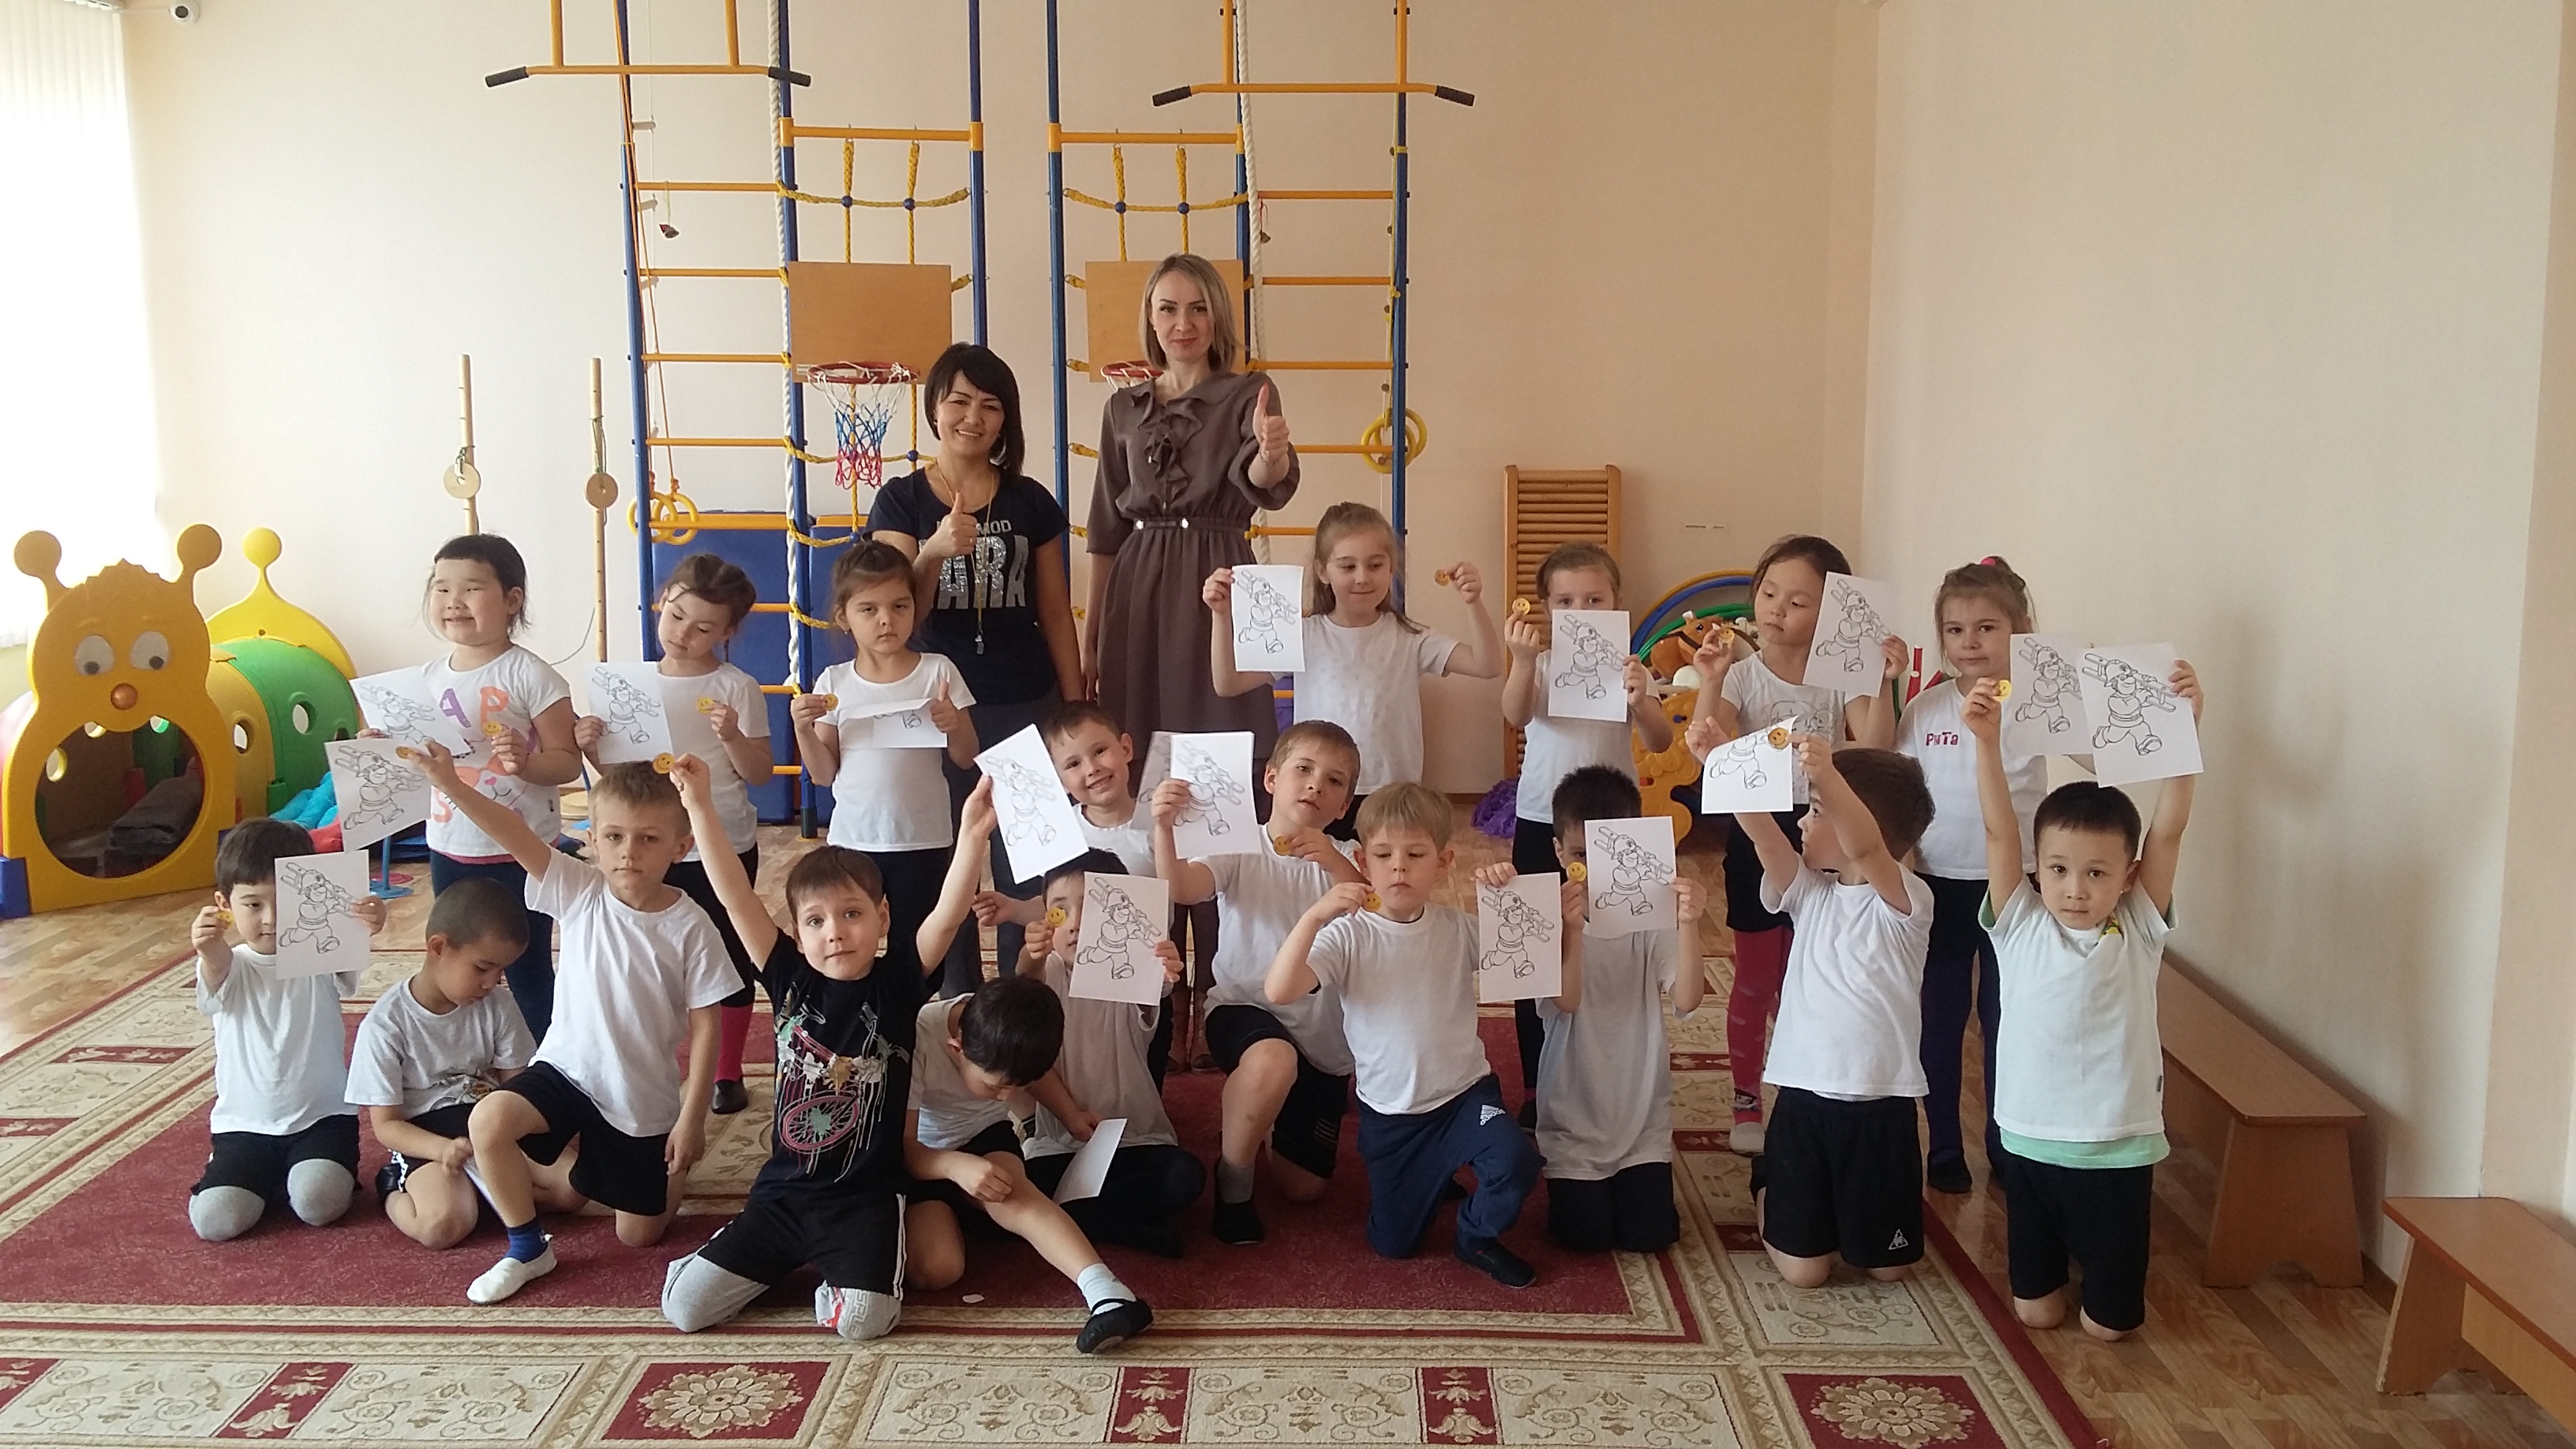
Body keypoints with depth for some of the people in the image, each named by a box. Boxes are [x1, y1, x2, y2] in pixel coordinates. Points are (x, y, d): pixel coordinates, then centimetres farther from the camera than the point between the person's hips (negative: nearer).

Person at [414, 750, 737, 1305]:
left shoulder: (690, 927, -17)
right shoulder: (579, 892, -12)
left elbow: (705, 1026, -13)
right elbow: (515, 837, -26)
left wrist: (692, 1118, -13)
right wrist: (450, 784, -40)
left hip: (646, 1097, -1)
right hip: (567, 1068, 2)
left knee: (640, 1235, 9)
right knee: (488, 1121, -28)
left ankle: (665, 1168, 44)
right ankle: (528, 1248, -4)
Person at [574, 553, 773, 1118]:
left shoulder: (737, 688, -7)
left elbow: (760, 774, -8)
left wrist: (733, 736, -25)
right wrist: (589, 746, -11)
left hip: (725, 847, -3)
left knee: (728, 959, 9)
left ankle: (728, 1072, 23)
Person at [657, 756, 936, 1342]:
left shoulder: (899, 989, -7)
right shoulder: (791, 981, -2)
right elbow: (735, 897, -8)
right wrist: (701, 806, -16)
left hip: (866, 1197, -3)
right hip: (783, 1191, 3)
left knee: (862, 1320, -24)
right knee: (684, 1307, -3)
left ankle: (832, 1275, 11)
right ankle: (787, 1264, 24)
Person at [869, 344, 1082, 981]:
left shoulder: (1030, 502, 5)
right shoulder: (900, 500, 1)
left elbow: (1055, 613, 8)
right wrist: (935, 551, -25)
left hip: (1024, 708, 1)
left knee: (1025, 871, 3)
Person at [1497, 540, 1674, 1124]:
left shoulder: (1627, 667, 1)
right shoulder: (1541, 665, -1)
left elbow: (1660, 742, -10)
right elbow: (1516, 716, -21)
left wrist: (1641, 700, -30)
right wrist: (1523, 661, -40)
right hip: (1541, 823, 0)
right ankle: (1536, 1085, 18)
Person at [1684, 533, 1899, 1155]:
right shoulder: (1741, 677, -6)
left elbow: (1875, 750, -14)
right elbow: (1706, 750, -20)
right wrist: (1710, 680, -30)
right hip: (1755, 830, -1)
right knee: (1755, 975, 9)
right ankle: (1746, 1103, 21)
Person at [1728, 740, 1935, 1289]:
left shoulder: (1906, 898, -12)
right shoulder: (1810, 892, 3)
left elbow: (1865, 848, -34)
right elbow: (1760, 828, -12)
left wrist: (1827, 776, -51)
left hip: (1879, 1103, -3)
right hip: (1803, 1094, 3)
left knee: (1889, 1266, 13)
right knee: (1802, 1269, 5)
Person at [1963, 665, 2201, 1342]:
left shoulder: (2139, 931, -6)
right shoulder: (2020, 925, -5)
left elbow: (2168, 831, -15)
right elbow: (1999, 830, -15)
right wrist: (1987, 740, -27)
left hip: (2117, 1142, -1)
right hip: (2031, 1133, 1)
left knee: (2108, 1320, 12)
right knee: (2034, 1308, 16)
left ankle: (2112, 1301, 43)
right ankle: (2044, 1282, 48)